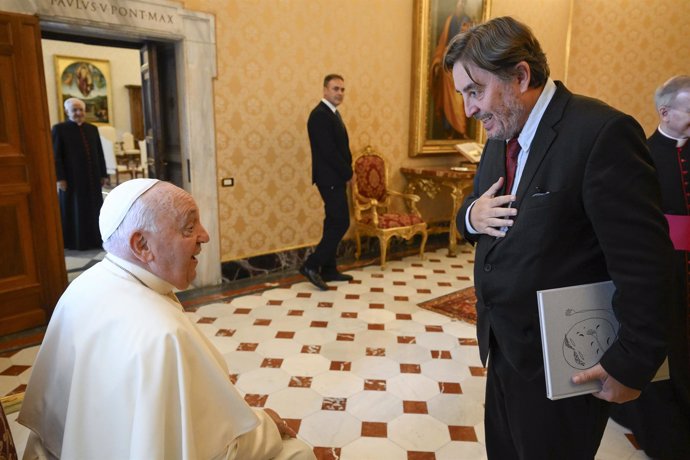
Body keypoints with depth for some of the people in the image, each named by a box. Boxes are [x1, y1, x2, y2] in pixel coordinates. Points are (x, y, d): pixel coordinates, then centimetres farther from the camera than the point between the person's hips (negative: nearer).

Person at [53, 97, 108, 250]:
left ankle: (94, 239, 18)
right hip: (71, 178, -4)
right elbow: (55, 156, -7)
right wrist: (59, 178, -13)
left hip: (92, 177, 4)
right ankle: (75, 241, 12)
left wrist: (103, 174, 7)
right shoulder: (59, 129, -3)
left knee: (93, 209, 9)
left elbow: (99, 153, 11)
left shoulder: (92, 129, 10)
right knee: (73, 210, 4)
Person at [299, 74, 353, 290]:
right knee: (341, 223, -10)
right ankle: (311, 265, -3)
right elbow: (328, 151, -21)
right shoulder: (320, 115, -15)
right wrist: (348, 173, -12)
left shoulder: (333, 113, 16)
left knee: (334, 224, 11)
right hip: (330, 178, -10)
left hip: (336, 178, 10)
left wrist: (346, 172, 4)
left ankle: (328, 269, 18)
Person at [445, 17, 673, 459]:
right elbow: (474, 211, 15)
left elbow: (644, 264, -21)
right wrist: (472, 215, -8)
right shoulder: (501, 136, 6)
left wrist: (633, 364, -16)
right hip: (504, 351, 7)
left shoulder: (602, 132, -21)